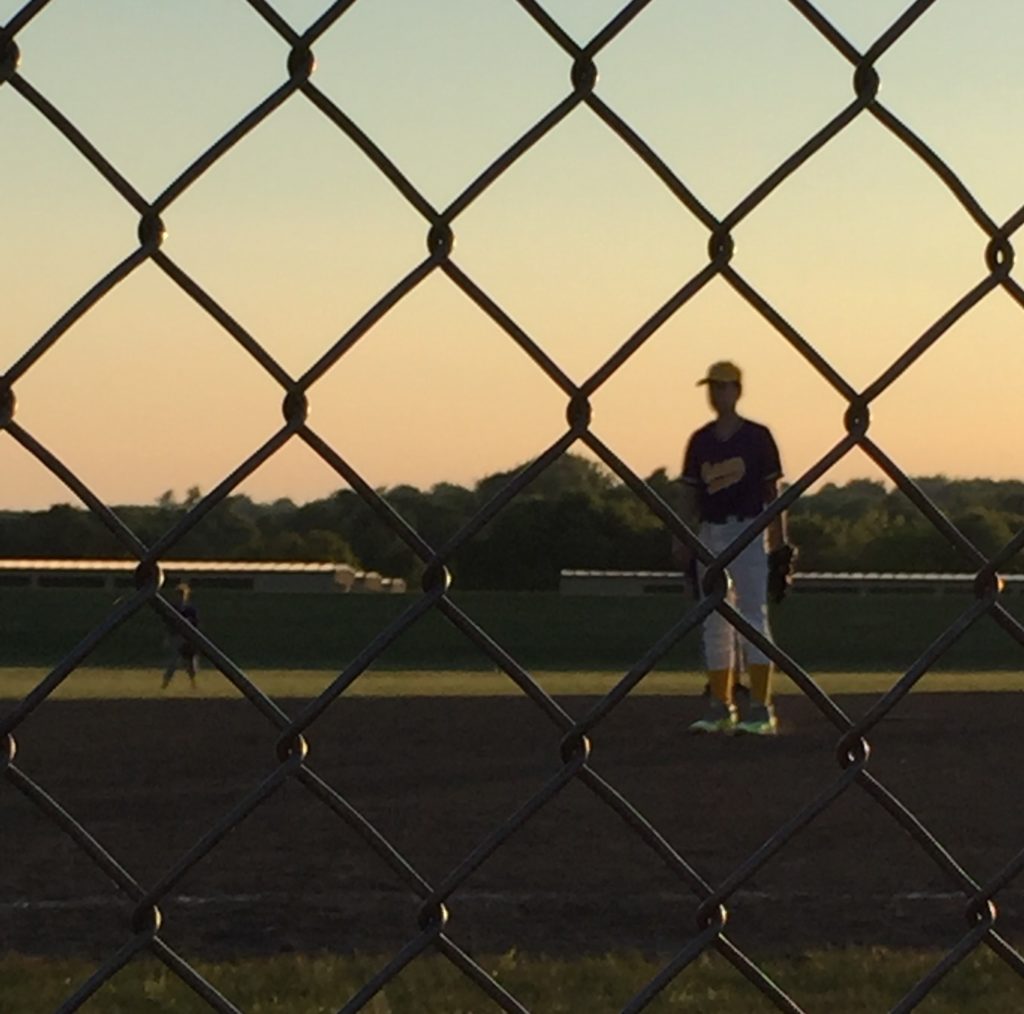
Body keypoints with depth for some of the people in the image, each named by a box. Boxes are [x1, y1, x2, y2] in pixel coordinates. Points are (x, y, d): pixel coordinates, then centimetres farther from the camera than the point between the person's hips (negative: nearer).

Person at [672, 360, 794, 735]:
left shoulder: (757, 437, 0)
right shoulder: (700, 441, 10)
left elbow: (772, 492, 1)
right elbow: (689, 494, 12)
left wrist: (779, 546, -3)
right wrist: (680, 542, 2)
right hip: (709, 534, 5)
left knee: (752, 617, -8)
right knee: (715, 622, 6)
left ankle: (761, 711, -9)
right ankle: (720, 709, 11)